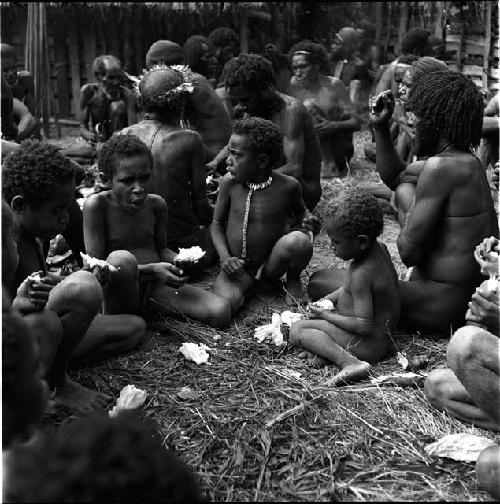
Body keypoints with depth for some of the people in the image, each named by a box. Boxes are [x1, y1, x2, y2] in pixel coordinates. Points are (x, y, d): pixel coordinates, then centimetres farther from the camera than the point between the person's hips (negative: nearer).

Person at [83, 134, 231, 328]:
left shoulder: (156, 204, 4)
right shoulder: (97, 205, -12)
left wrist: (177, 260, -6)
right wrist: (152, 270, -25)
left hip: (156, 286, 5)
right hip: (119, 290, -5)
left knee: (221, 312, -13)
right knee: (122, 258, -40)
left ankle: (148, 305, 1)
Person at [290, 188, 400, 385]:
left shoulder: (361, 273, -29)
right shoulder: (379, 249, 1)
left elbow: (364, 326, -28)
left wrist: (326, 315, -17)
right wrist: (327, 300, 8)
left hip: (370, 344, -11)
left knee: (297, 330, -13)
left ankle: (350, 362, -26)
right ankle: (328, 347, 0)